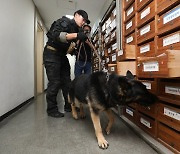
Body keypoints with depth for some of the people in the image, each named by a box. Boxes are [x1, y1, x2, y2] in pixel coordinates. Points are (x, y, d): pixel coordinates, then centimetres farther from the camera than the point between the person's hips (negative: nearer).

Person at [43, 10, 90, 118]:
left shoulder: (75, 29, 14)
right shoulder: (65, 21, -10)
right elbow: (55, 35, -28)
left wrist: (81, 40, 1)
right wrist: (76, 35, -34)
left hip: (62, 55, 9)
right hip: (51, 53, -8)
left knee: (67, 81, 6)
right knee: (55, 82, -9)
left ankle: (69, 105, 17)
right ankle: (51, 109, 4)